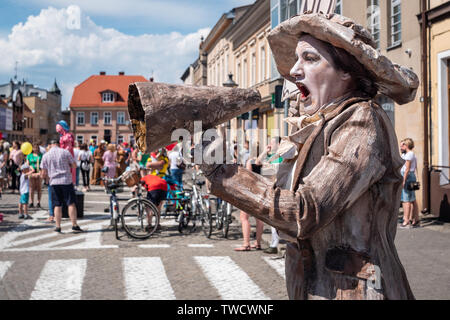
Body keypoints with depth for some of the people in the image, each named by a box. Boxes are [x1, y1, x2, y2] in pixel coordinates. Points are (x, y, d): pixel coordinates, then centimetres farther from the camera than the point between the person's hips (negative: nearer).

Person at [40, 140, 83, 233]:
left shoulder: (46, 155, 4)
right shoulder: (65, 152, -1)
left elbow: (43, 174, 5)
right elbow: (74, 165, 5)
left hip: (54, 182, 2)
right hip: (66, 181, -2)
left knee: (57, 205, 7)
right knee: (71, 204, 1)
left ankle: (58, 226, 6)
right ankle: (74, 225, -1)